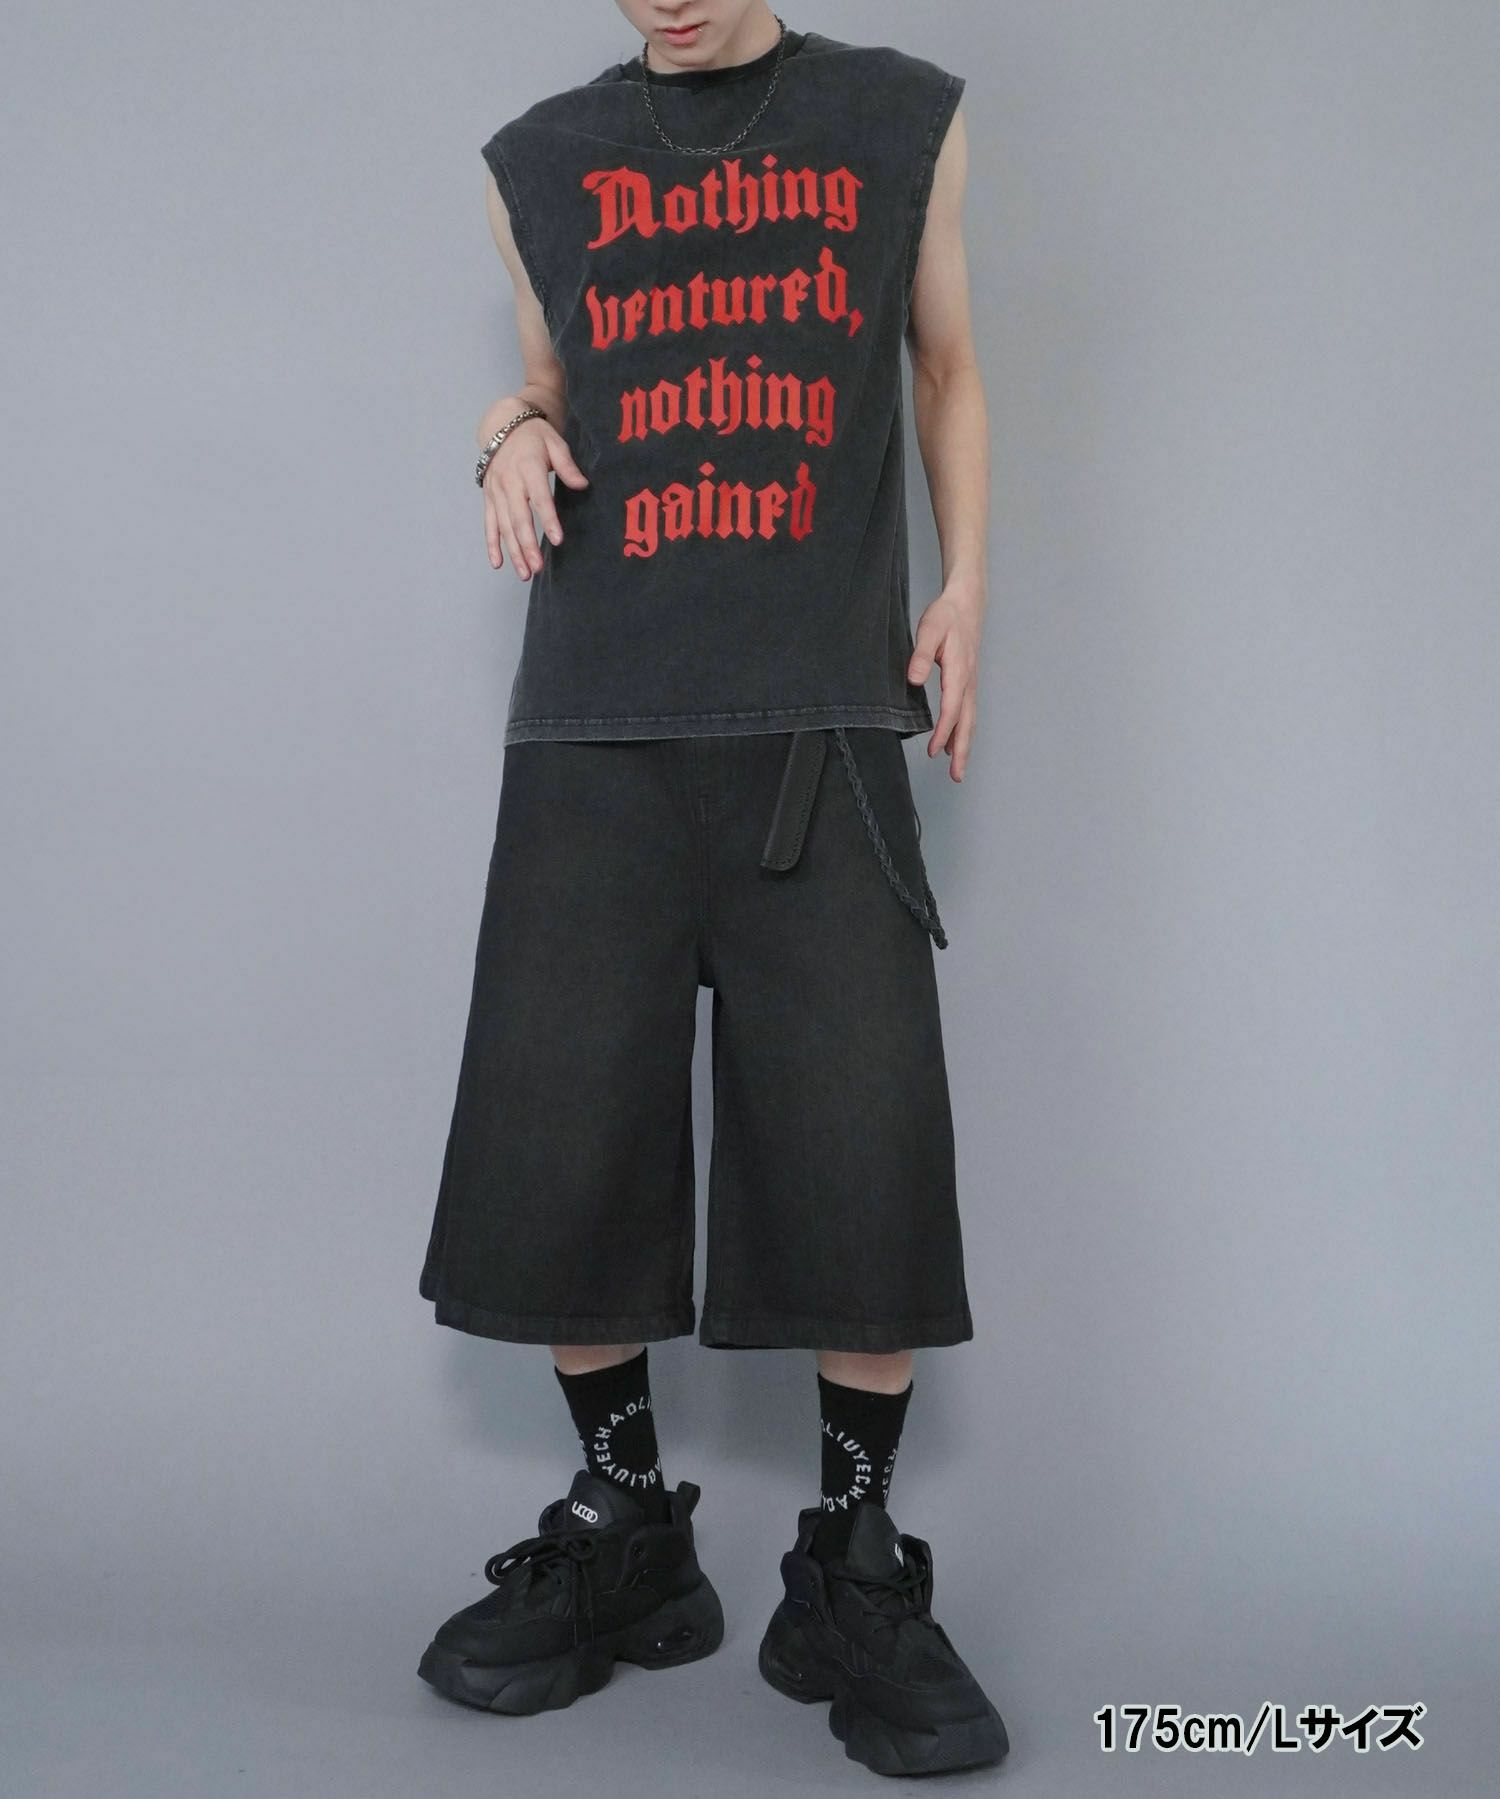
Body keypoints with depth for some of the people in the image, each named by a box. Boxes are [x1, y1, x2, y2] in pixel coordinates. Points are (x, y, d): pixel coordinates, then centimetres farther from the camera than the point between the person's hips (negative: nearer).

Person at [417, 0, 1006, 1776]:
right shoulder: (540, 162, 17)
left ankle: (855, 1575, 14)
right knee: (553, 1153, -2)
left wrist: (965, 585, 8)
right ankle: (623, 1532, 21)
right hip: (591, 727, 2)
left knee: (864, 1159, -7)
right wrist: (515, 432, 3)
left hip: (825, 719, -1)